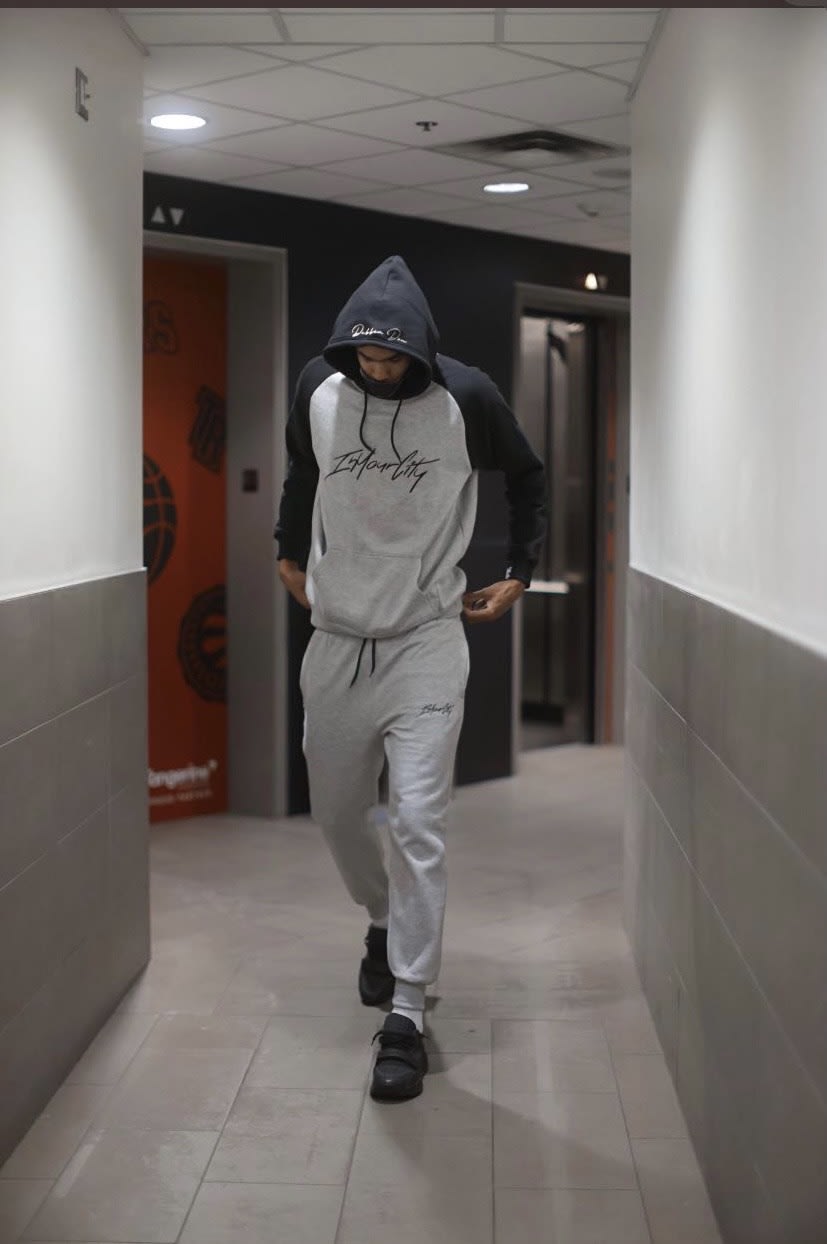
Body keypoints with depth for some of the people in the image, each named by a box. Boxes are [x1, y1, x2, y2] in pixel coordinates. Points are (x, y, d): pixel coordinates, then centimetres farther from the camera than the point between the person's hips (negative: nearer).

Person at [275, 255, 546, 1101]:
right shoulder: (318, 387, -4)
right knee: (335, 811, 13)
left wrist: (519, 573, 7)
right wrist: (289, 554, 23)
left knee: (418, 823, -11)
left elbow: (526, 476, 8)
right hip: (335, 637, 4)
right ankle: (384, 925, 43)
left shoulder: (466, 398, -11)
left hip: (426, 639, -3)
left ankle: (406, 1018, -4)